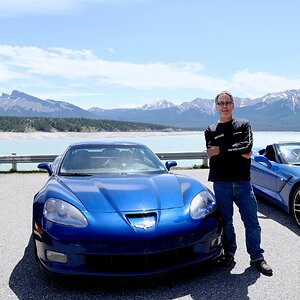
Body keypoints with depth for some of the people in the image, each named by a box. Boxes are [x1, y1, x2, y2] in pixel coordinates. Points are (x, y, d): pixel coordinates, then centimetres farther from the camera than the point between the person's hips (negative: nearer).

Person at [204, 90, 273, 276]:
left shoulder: (244, 125, 9)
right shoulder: (210, 131, 9)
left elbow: (247, 146, -10)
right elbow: (213, 155, -7)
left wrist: (222, 149, -13)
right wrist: (239, 153, -10)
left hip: (243, 182, 0)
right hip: (221, 183, 0)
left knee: (252, 222, 4)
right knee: (226, 222, 7)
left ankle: (257, 257, 16)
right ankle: (229, 254, 22)